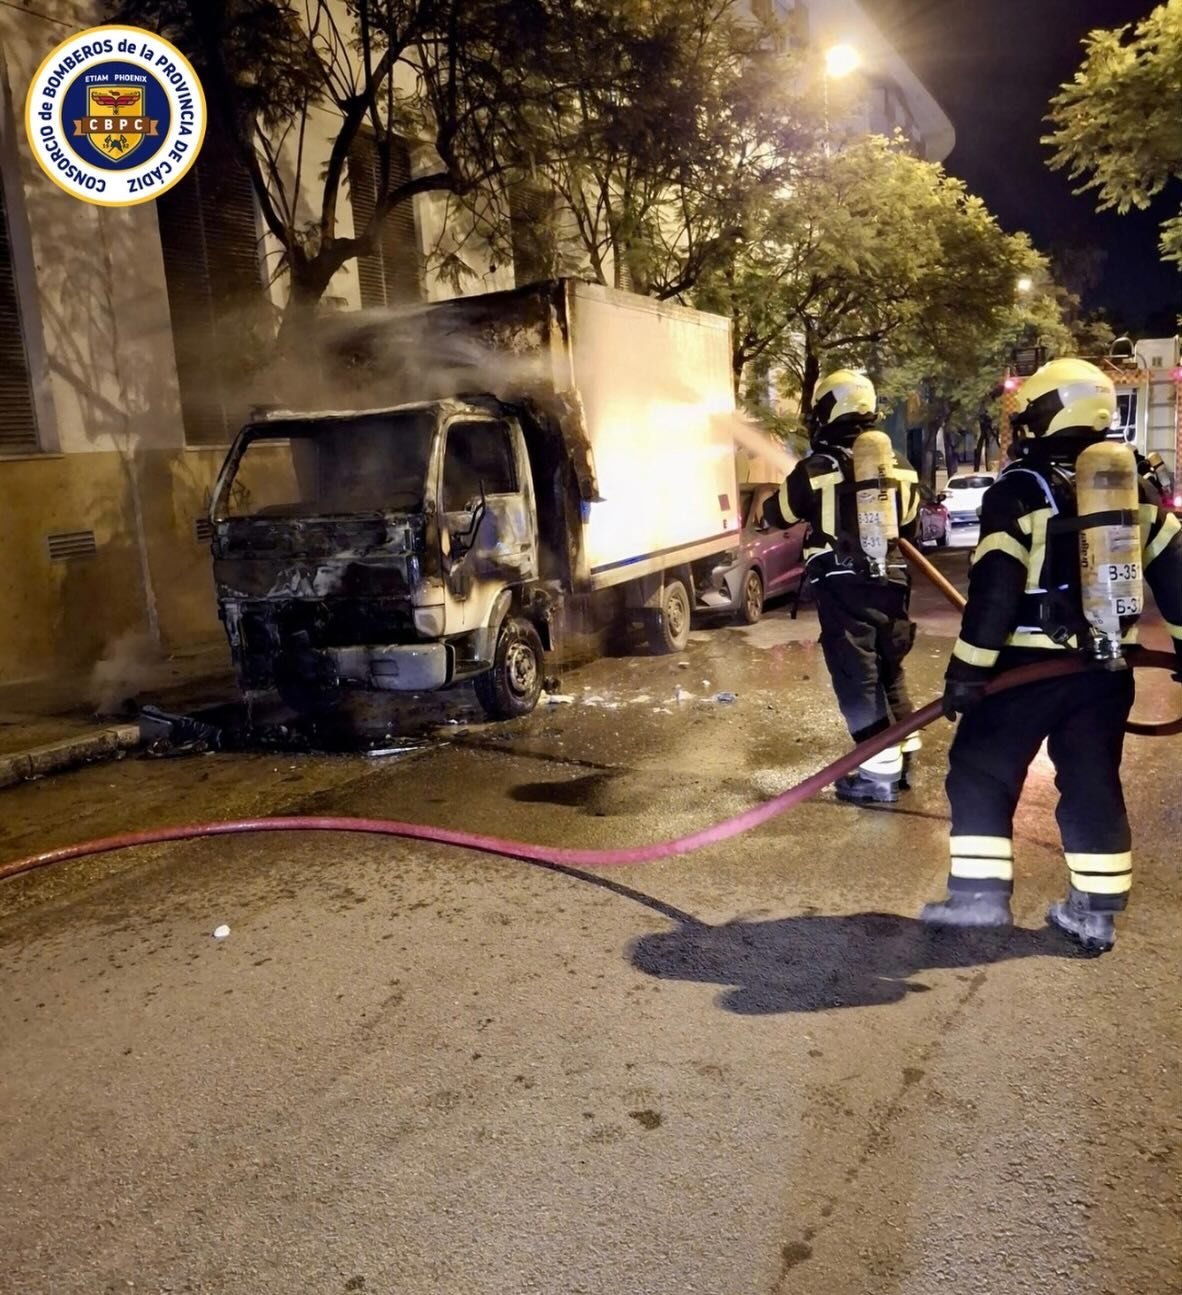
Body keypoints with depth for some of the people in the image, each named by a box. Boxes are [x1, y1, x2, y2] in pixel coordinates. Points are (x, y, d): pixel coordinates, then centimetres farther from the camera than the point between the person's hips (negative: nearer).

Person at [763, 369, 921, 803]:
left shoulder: (815, 470, -9)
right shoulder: (898, 469, 7)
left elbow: (778, 515, 5)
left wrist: (768, 500, 27)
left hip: (843, 590, -5)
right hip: (889, 586, 6)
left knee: (857, 679, -1)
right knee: (890, 672, 19)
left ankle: (880, 774, 0)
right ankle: (904, 758, 29)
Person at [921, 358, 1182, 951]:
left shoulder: (1018, 491, -11)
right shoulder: (1134, 489, 9)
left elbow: (994, 589, -17)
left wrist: (967, 669, -14)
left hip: (1029, 663, -6)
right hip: (1104, 665, 6)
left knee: (981, 773, 5)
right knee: (1093, 782, 13)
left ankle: (978, 896, 6)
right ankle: (1096, 913, 18)